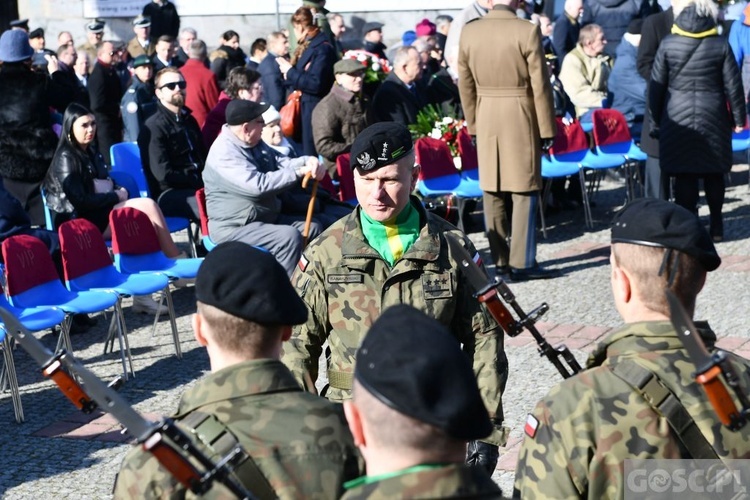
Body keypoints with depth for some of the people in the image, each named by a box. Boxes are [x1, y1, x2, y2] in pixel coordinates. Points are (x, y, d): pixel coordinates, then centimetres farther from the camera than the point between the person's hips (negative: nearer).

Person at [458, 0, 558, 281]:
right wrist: (546, 128, -2)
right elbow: (540, 85, -9)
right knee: (524, 193, 2)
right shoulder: (527, 31, -12)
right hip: (521, 120, -4)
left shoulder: (468, 32, 0)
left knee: (492, 193, 8)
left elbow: (465, 84, 6)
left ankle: (501, 263, 13)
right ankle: (522, 263, 3)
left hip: (486, 121, 4)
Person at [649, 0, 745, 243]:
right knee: (714, 173, 12)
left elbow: (656, 86, -1)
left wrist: (655, 121, 7)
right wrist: (738, 117, 11)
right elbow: (733, 85, 1)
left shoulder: (667, 44, -3)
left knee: (684, 175, 1)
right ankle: (716, 225, 19)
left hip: (677, 119, -1)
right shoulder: (721, 44, -3)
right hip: (713, 118, 1)